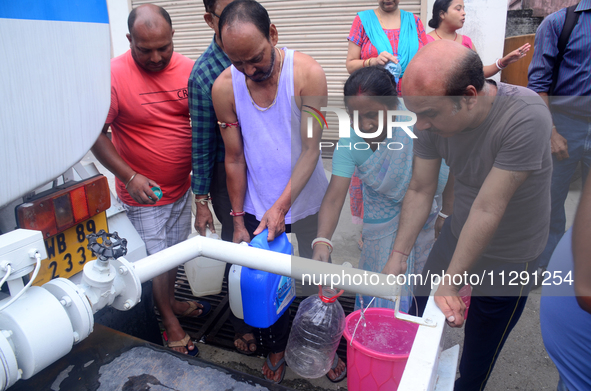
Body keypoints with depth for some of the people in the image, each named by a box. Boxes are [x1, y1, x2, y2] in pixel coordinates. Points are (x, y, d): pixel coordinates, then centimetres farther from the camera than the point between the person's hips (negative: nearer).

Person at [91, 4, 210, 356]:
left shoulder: (188, 69, -5)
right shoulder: (114, 75, -18)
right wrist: (129, 177, -19)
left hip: (182, 185, 5)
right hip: (144, 193, -4)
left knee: (175, 251, 22)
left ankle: (171, 301, 47)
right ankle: (169, 320, 32)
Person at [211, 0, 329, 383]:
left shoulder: (308, 73, -19)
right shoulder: (224, 88, -12)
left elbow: (311, 149, -17)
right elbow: (234, 158, -5)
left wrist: (282, 205, -24)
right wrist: (238, 219, -1)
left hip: (308, 200, -1)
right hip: (257, 205, 2)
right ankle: (278, 346, 41)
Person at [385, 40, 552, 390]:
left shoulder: (525, 117, -32)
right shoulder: (432, 115, -17)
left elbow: (487, 209, -31)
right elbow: (420, 190, -9)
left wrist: (451, 284, -25)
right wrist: (399, 255, -13)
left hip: (508, 257, -4)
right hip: (458, 234, 4)